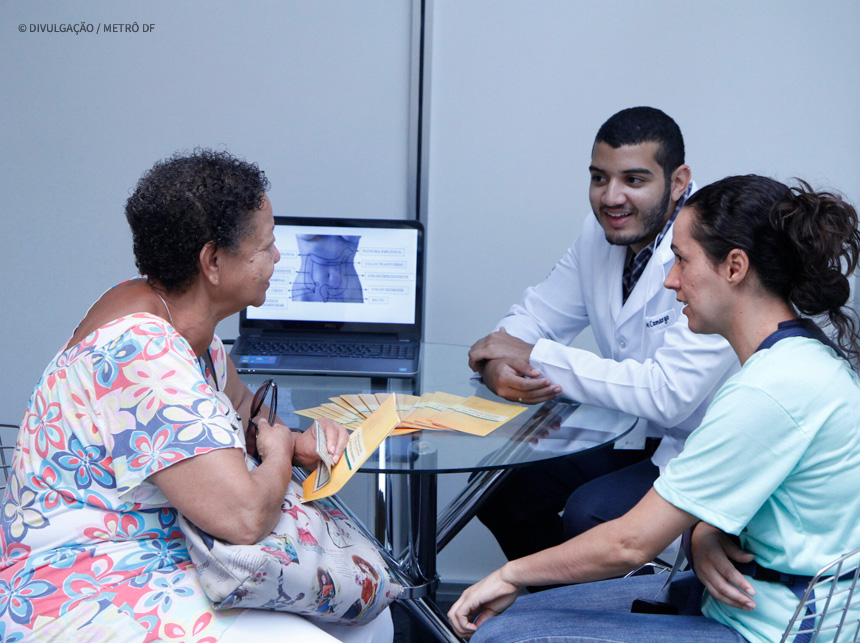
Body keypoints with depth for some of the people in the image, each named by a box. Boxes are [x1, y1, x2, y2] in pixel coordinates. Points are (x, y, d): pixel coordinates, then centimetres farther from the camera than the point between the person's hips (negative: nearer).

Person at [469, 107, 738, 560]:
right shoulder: (601, 234, 0)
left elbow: (667, 395, -32)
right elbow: (533, 320, 6)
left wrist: (534, 357, -26)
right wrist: (496, 367, -20)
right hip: (632, 436, 8)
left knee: (588, 515, -28)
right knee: (496, 485, -1)